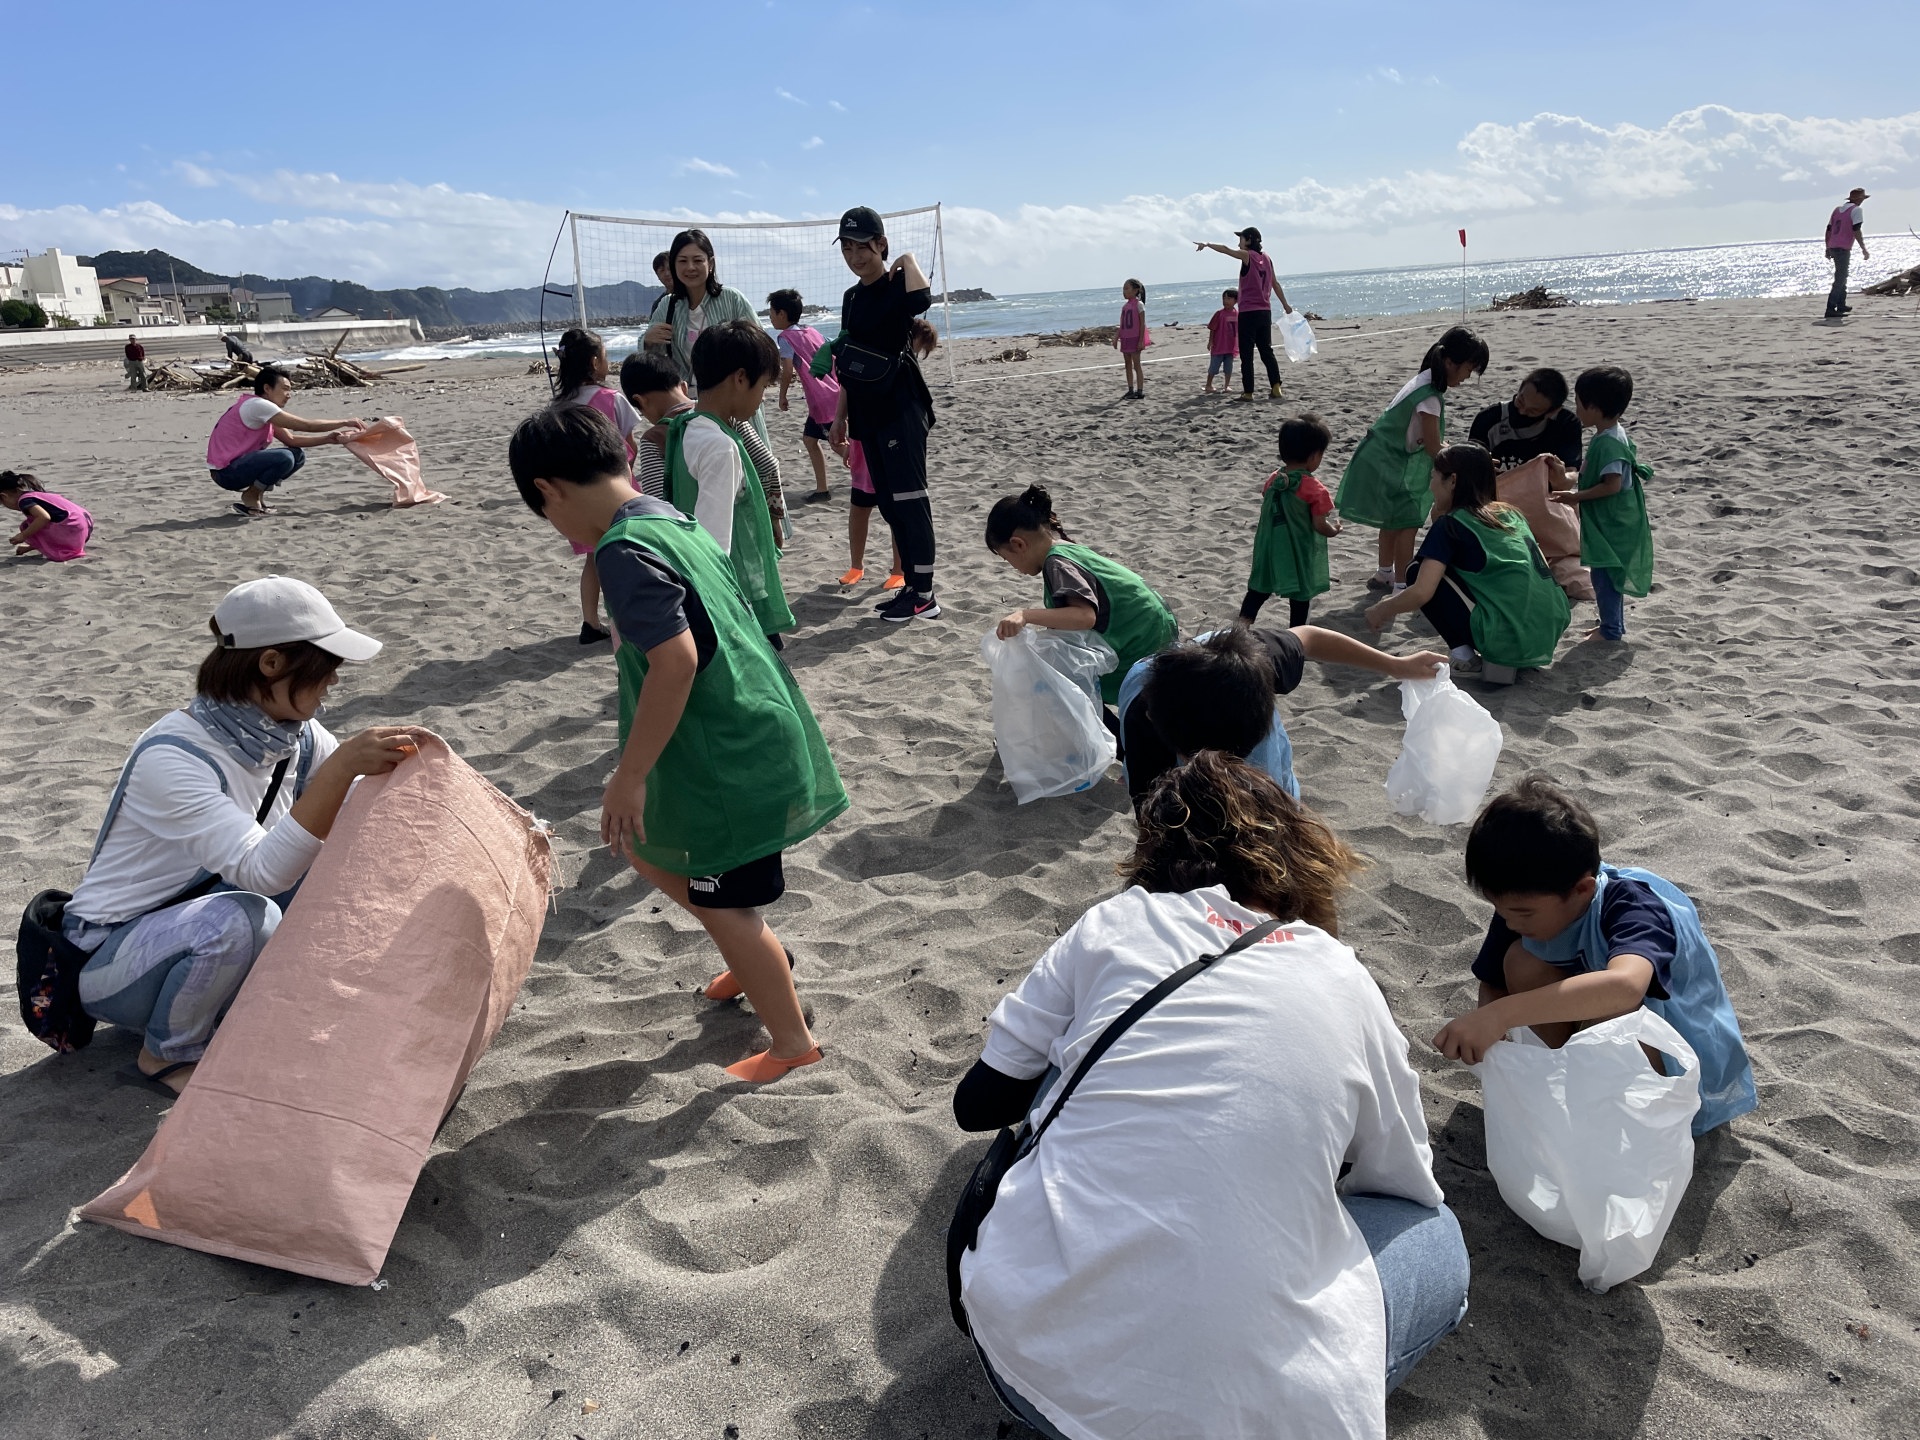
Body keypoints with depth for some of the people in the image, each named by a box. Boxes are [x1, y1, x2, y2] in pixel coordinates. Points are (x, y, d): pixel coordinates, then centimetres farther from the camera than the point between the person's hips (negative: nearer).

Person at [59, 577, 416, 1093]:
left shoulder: (295, 736, -7)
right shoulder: (170, 756, -29)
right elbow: (263, 872, -39)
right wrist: (342, 765, -47)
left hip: (206, 932, 7)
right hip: (107, 961, -7)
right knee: (243, 918, -36)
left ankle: (240, 1008, 2)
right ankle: (167, 1057, -8)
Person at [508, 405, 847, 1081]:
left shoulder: (623, 550, -21)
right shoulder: (675, 521, 7)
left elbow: (676, 660, -29)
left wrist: (629, 776, -22)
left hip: (728, 761, -9)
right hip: (756, 736, 10)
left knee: (727, 910, 7)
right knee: (646, 849, 24)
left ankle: (793, 1043, 26)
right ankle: (757, 958, 37)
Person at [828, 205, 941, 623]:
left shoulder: (898, 286, -7)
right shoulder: (852, 297, 16)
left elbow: (922, 299, -34)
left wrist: (908, 260, -17)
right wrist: (841, 414, 20)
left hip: (900, 409, -8)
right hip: (868, 413, 8)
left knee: (908, 498, -9)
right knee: (889, 503, 10)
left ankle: (924, 594, -5)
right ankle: (911, 586, 17)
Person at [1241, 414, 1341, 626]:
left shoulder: (1272, 480, -2)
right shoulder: (1315, 489, -20)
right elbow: (1319, 525, -17)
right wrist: (1334, 530, 3)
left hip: (1269, 551, 5)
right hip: (1299, 553, -5)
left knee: (1258, 591, 17)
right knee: (1300, 596, 10)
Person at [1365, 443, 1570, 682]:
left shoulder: (1450, 524, 0)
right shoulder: (1511, 513, 18)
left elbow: (1421, 592, -10)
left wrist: (1381, 611, 10)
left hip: (1505, 640, -7)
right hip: (1551, 633, 7)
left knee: (1416, 573, 6)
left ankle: (1467, 658, 1)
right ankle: (1523, 658, 17)